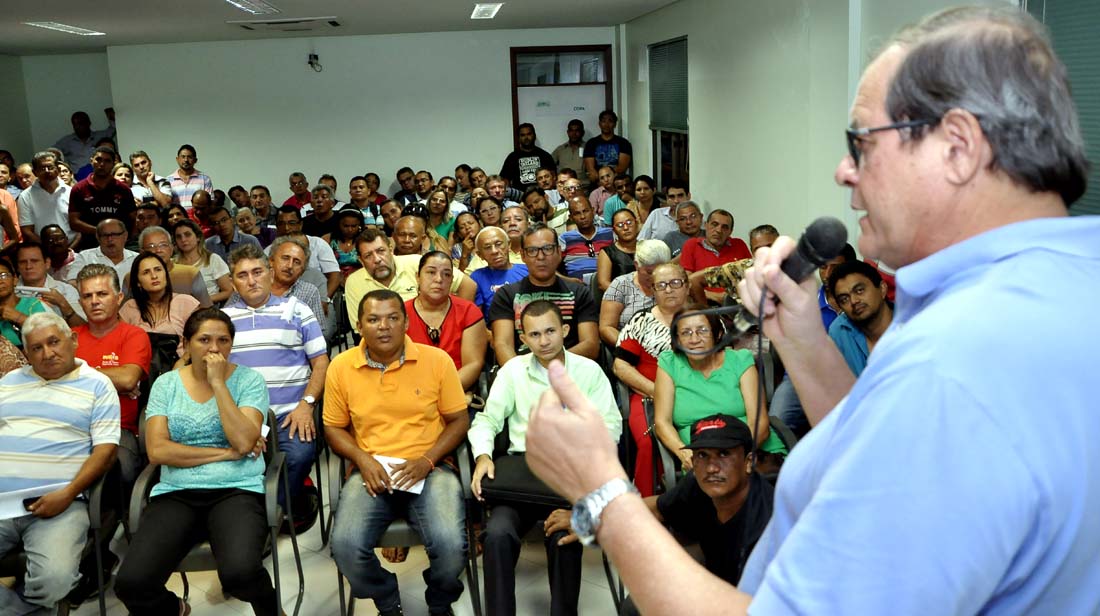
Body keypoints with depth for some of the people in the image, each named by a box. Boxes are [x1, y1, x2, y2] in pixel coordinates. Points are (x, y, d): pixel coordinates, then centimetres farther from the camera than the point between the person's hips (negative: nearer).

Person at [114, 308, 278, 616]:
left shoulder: (249, 379, 3)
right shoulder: (166, 384, 8)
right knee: (131, 583, -20)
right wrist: (227, 453, -9)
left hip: (237, 491, -2)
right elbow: (157, 450, -4)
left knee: (239, 573, -32)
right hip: (176, 494, 3)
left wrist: (218, 382, -12)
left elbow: (243, 442, -12)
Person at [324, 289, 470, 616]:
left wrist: (427, 460, -11)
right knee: (346, 546, -25)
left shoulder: (437, 360, -3)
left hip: (430, 470, -1)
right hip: (370, 472, 1)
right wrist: (362, 460, -8)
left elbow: (459, 420, 4)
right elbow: (334, 428, 11)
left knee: (450, 544, -26)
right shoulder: (341, 367, 1)